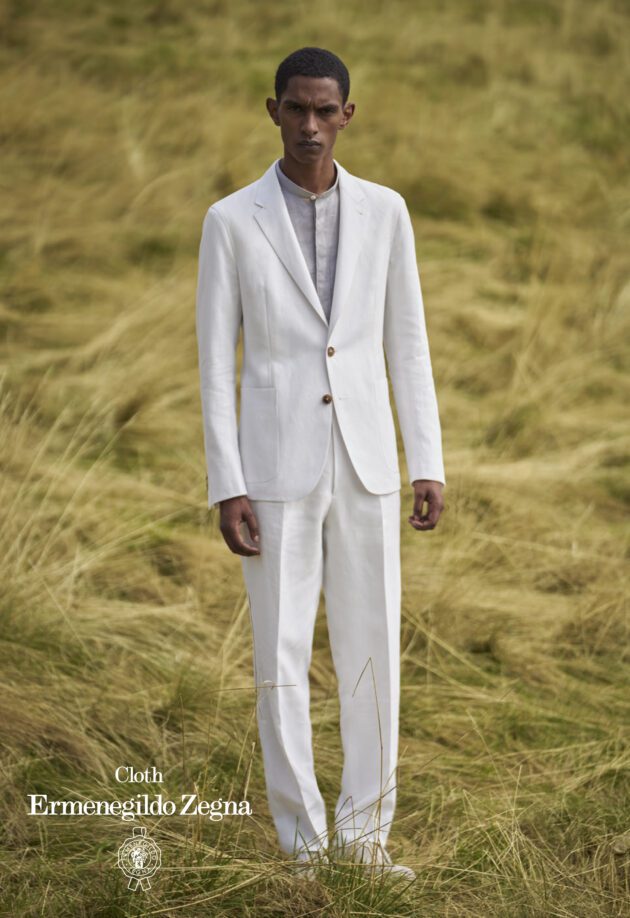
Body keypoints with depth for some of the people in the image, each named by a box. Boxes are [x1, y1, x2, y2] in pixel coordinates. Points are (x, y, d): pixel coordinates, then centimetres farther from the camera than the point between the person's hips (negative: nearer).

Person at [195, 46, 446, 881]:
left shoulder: (384, 211, 3)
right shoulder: (231, 221, -4)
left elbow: (407, 345, 7)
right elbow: (215, 363, -3)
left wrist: (429, 464, 2)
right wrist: (227, 488, -9)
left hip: (364, 464, 2)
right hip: (277, 468, -2)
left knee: (373, 652, 4)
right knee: (282, 657, 1)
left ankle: (364, 834, 18)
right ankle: (304, 843, 14)